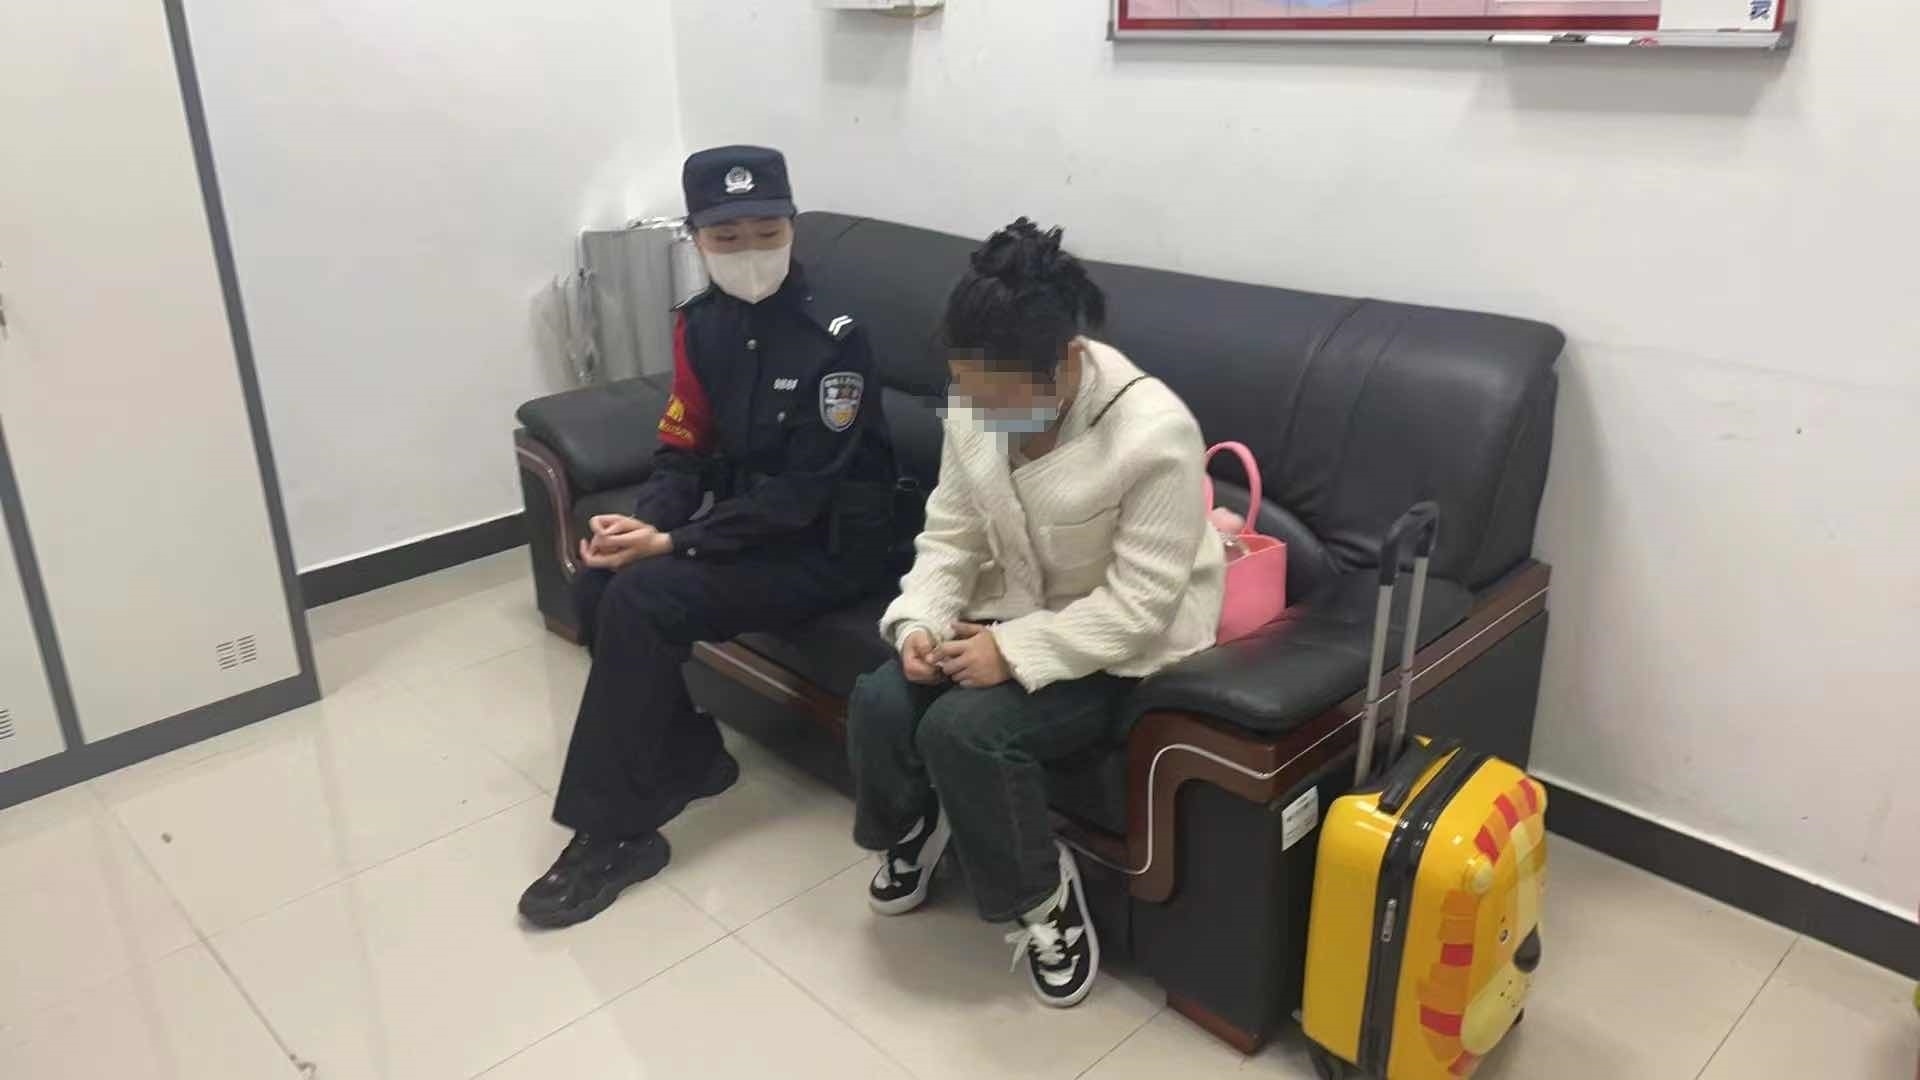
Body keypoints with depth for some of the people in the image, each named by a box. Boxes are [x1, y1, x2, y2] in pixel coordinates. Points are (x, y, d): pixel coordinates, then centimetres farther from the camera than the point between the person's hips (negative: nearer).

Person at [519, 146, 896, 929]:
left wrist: (675, 543, -25)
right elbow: (684, 452, 6)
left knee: (642, 598, -23)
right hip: (743, 522, 7)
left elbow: (801, 492, -22)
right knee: (596, 585, -11)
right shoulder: (701, 324, 2)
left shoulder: (833, 340, -20)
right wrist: (643, 521, -16)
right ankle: (690, 756, 8)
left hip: (828, 546, -7)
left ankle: (612, 837, -12)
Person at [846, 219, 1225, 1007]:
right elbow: (950, 535, 2)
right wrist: (920, 620, -16)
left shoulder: (1157, 434, -28)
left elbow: (1138, 604, -25)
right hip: (1014, 612, 6)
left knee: (964, 729, -26)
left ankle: (1042, 893, 1)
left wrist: (1014, 649, -29)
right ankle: (910, 830, 18)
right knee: (879, 701, -16)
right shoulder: (974, 410, -9)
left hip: (1124, 649, -6)